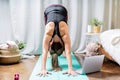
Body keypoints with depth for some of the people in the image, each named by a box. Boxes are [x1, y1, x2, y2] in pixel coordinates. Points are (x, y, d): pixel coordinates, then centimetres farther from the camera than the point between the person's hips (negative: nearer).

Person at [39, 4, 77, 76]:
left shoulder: (64, 34, -40)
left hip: (62, 10, 0)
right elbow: (44, 52, -42)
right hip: (48, 11, 0)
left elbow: (68, 52, -42)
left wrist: (70, 69, -48)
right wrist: (43, 69, -49)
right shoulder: (48, 33, -40)